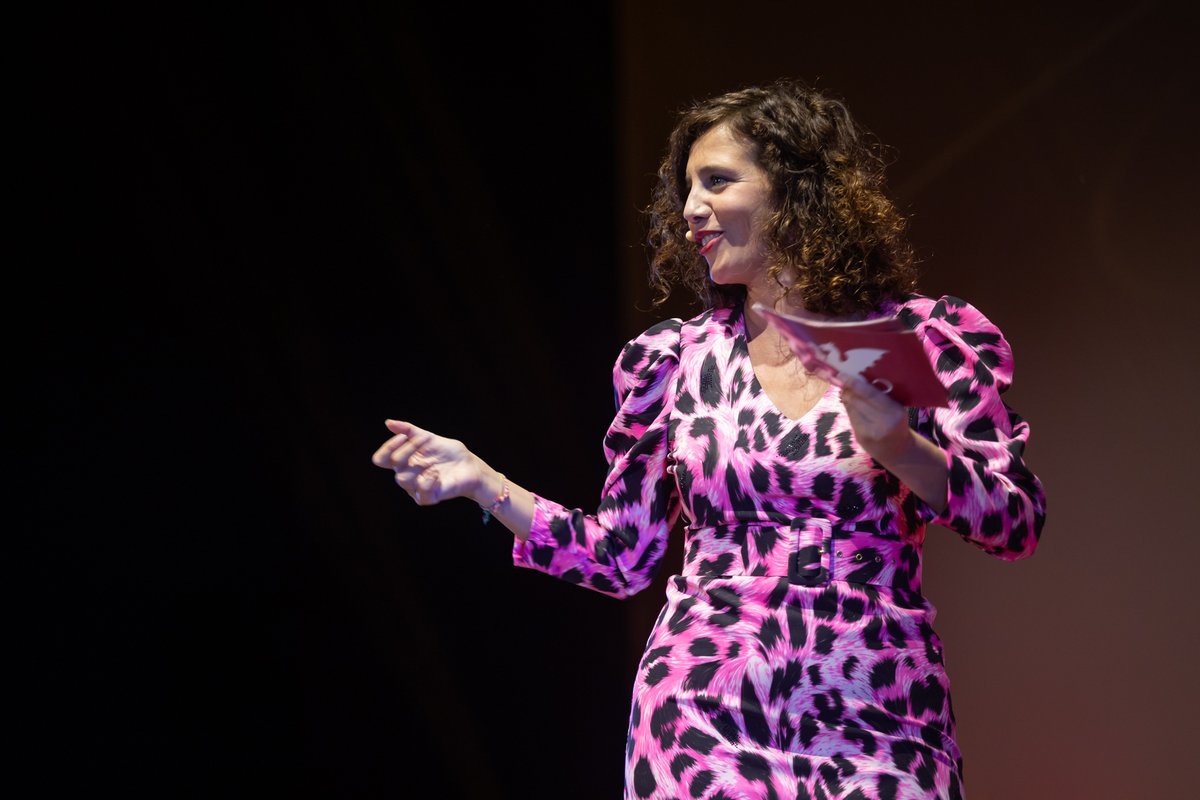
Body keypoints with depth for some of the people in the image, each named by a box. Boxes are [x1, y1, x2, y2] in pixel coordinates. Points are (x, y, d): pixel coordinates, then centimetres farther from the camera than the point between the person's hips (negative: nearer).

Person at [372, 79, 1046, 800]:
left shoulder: (920, 339, 0)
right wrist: (481, 481, 2)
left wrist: (901, 449, -21)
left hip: (875, 736, -1)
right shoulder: (675, 359, 7)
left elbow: (1020, 526, -5)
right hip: (704, 726, 2)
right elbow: (622, 557, 11)